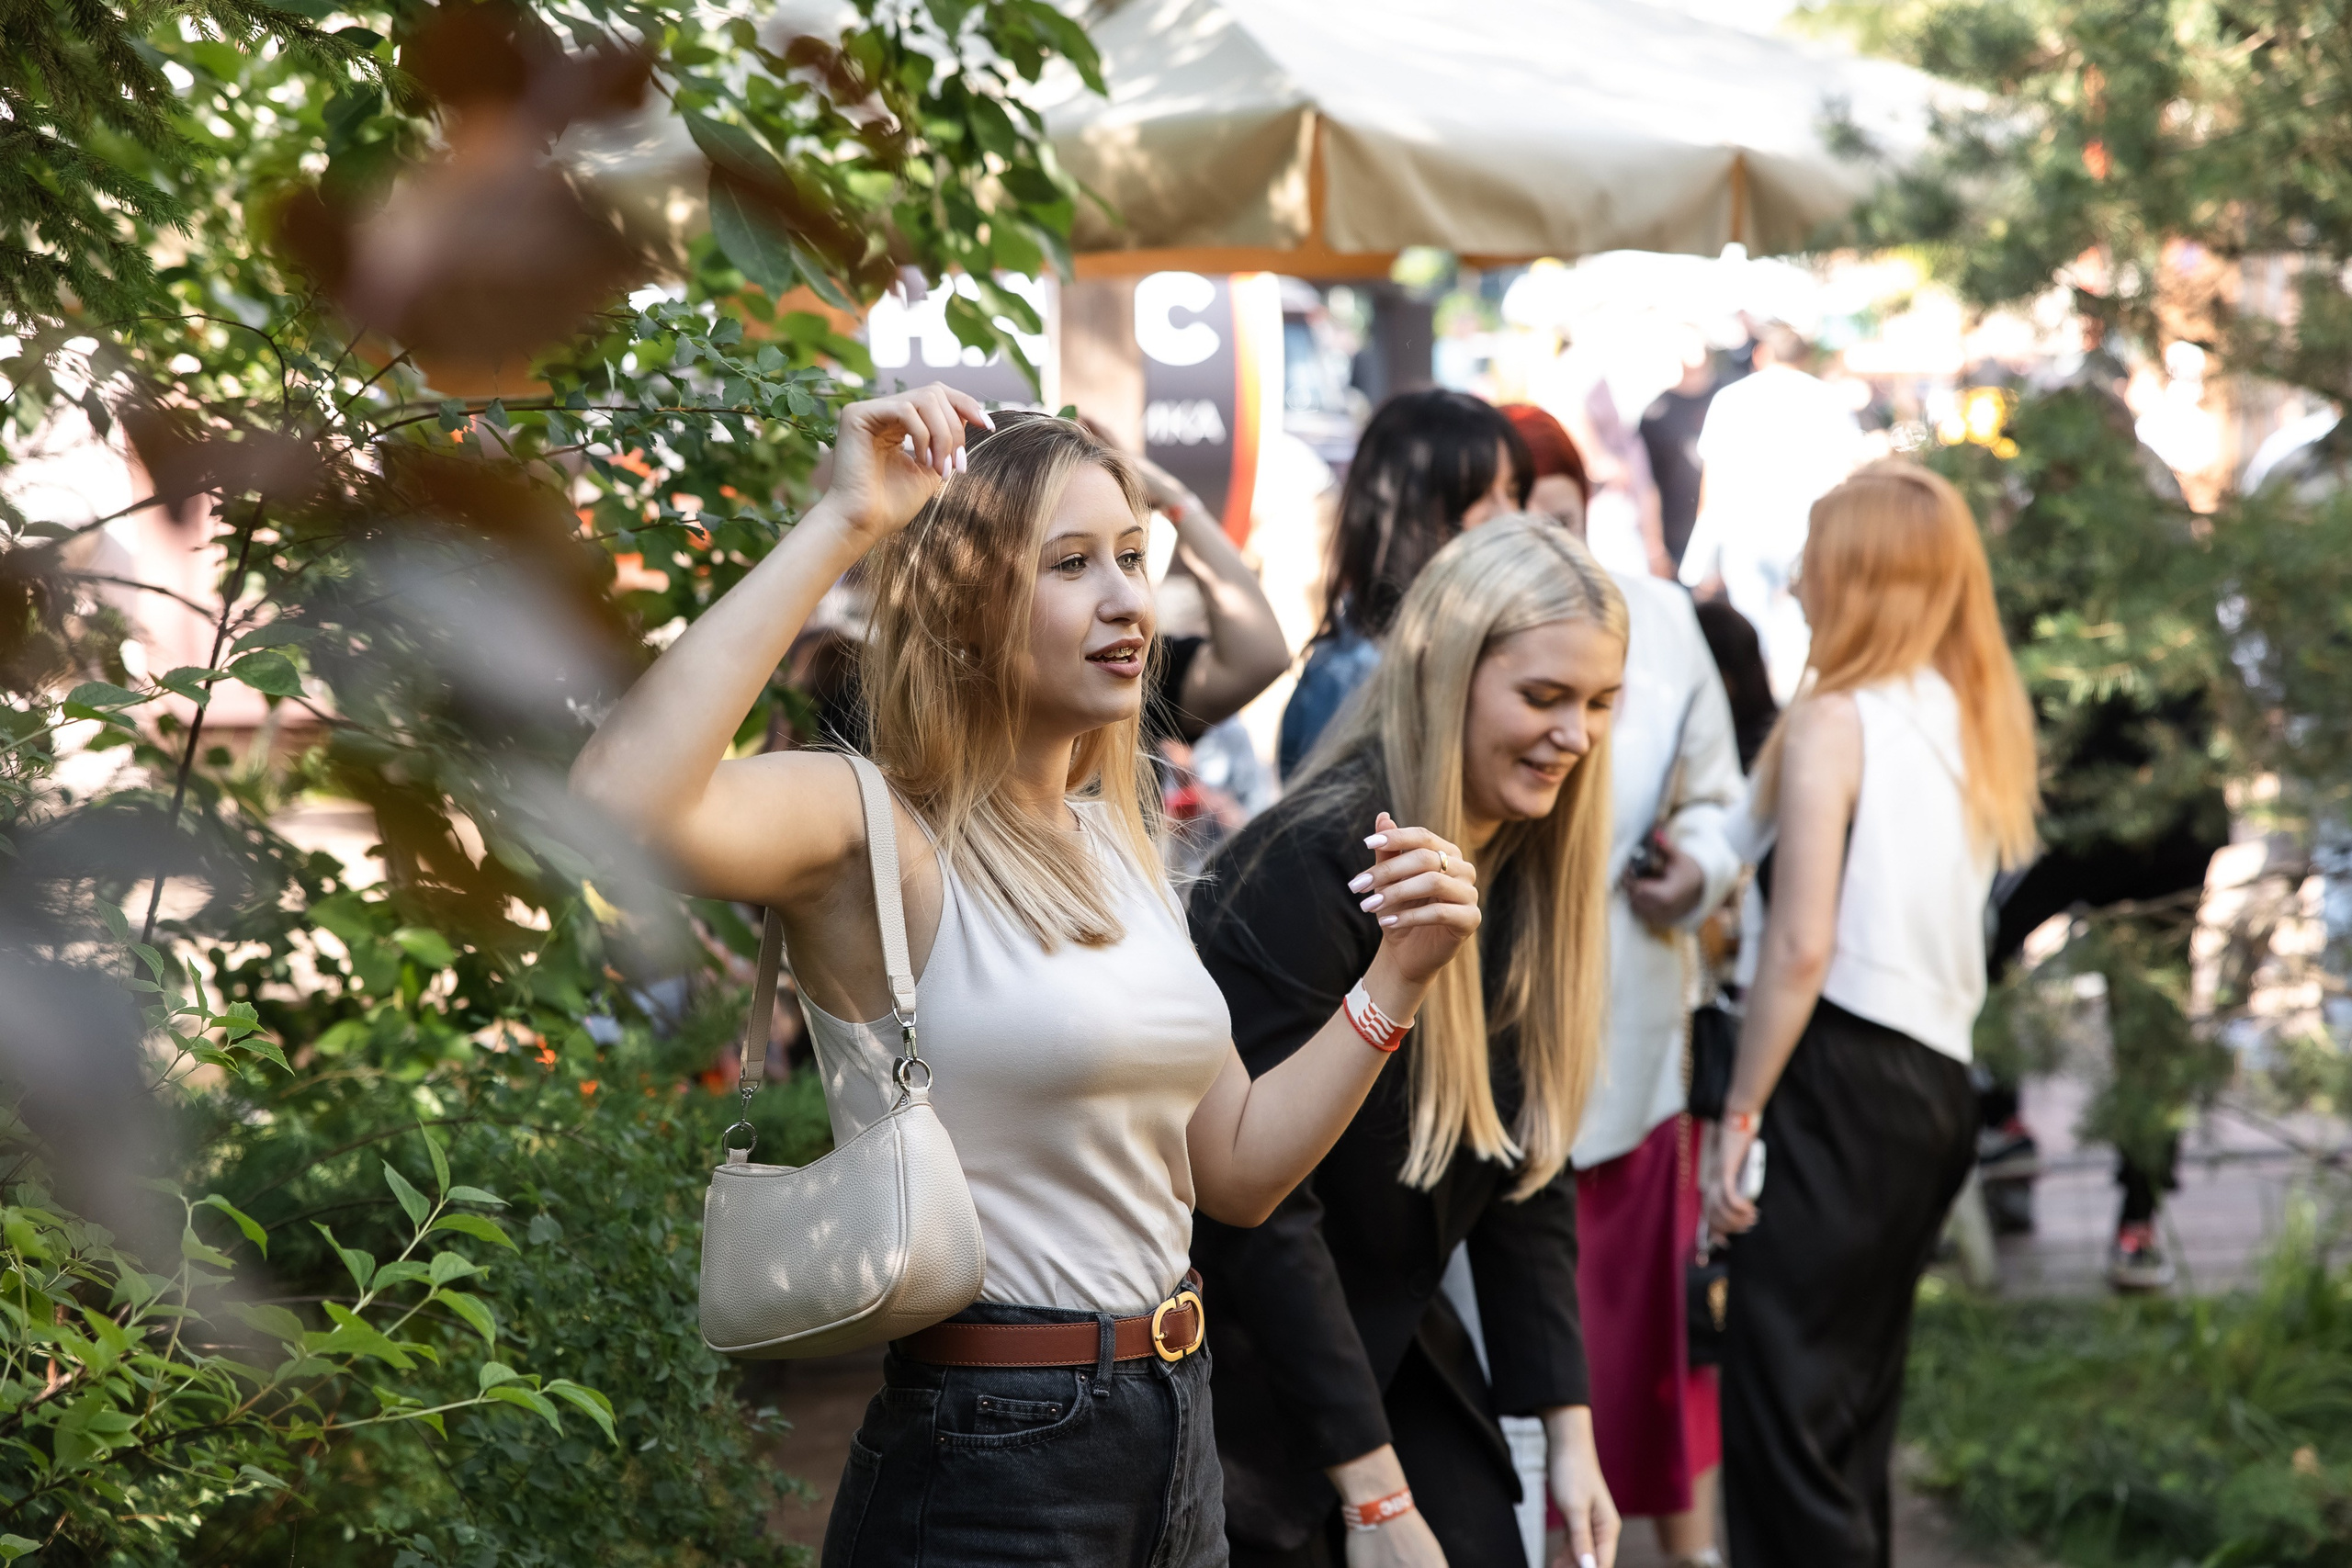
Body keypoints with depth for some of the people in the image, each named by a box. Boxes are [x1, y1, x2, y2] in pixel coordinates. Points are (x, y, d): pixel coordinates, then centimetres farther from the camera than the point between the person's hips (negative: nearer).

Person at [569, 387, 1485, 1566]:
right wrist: (840, 528, -30)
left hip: (1174, 1439, 8)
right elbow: (625, 798, -36)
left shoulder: (1117, 841, 11)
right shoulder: (871, 832, -13)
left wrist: (1395, 980, 2)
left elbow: (1233, 1171, 14)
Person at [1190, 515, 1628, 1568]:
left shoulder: (1529, 871, 0)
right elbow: (1257, 1201, -23)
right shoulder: (1311, 868, -23)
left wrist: (1568, 1427, 0)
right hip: (1240, 1357, -7)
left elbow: (1528, 1163, 6)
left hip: (1392, 1336, 7)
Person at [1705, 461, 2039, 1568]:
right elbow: (1927, 917, 8)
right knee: (1854, 1402, 17)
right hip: (1940, 1081, 8)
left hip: (1846, 1074, -8)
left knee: (1784, 1405, -5)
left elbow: (1802, 949, -16)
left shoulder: (1834, 722, -11)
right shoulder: (1972, 724, 12)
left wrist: (1740, 1116, -12)